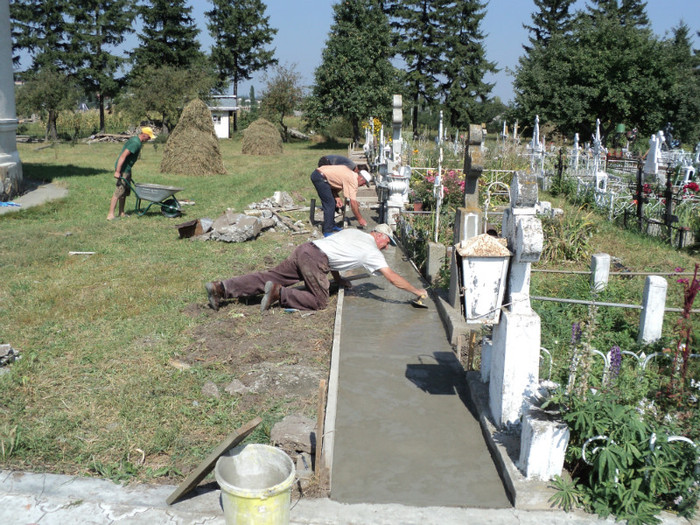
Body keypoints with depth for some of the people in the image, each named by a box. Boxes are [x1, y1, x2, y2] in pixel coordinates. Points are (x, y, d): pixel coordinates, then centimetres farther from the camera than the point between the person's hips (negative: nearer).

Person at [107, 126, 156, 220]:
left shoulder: (135, 139, 14)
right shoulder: (136, 143, -19)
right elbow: (123, 156, -26)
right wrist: (117, 171, -28)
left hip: (127, 169, 10)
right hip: (123, 169, -10)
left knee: (125, 192, 14)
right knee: (119, 191, -11)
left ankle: (121, 213, 20)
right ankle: (110, 215, -11)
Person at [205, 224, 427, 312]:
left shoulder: (353, 232, 26)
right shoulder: (372, 250, 5)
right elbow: (393, 278, 5)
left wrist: (338, 279, 39)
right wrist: (417, 291, 15)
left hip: (305, 249, 8)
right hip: (315, 260, -8)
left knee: (268, 277, 6)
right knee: (319, 301, 1)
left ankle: (220, 288, -1)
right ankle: (278, 293, -13)